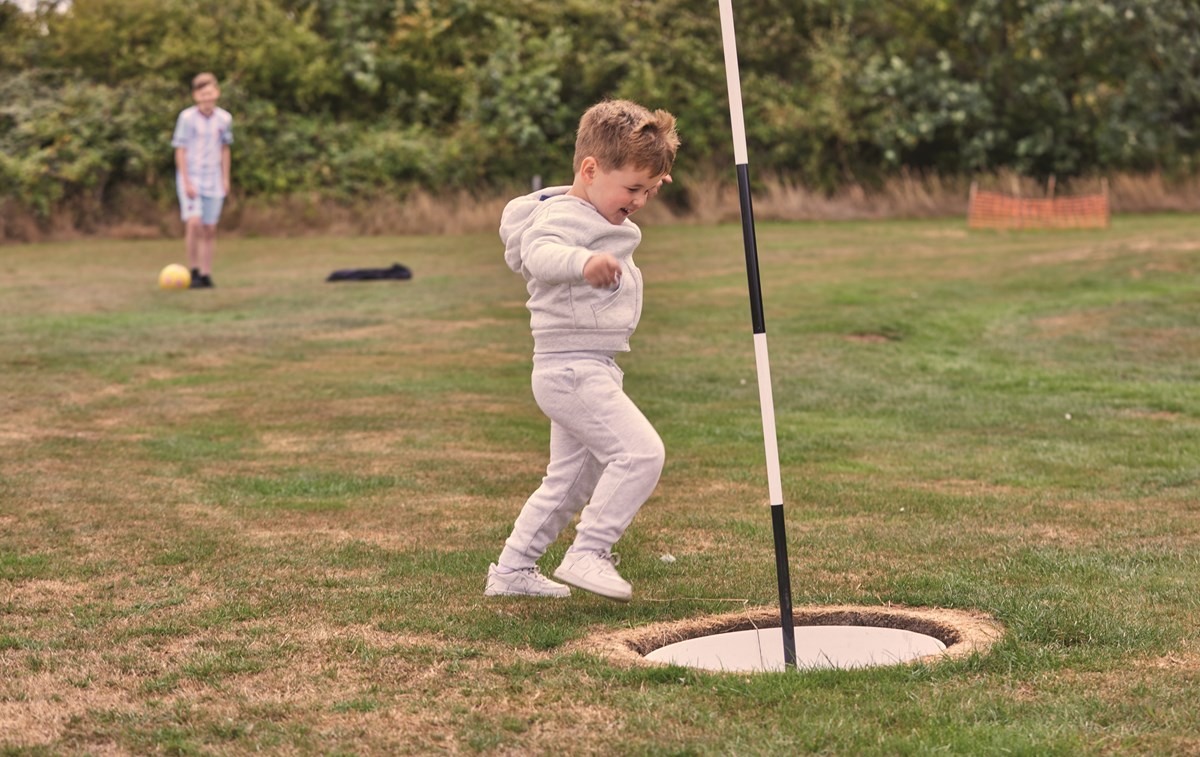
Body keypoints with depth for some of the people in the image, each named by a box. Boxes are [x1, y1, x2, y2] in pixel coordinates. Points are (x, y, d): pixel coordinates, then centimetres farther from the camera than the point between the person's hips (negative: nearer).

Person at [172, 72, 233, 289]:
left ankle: (206, 275, 12)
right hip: (190, 178, -4)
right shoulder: (187, 117, -9)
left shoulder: (224, 118, 3)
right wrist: (186, 182, -12)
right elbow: (180, 151, -7)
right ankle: (194, 271, -7)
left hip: (213, 180, 4)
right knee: (194, 222, -18)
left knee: (210, 229, 4)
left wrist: (225, 179, 12)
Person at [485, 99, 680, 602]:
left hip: (589, 370, 11)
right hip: (571, 366, -11)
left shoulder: (603, 218, 17)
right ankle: (588, 554, -13)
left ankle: (512, 570, 27)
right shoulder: (563, 215, -16)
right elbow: (539, 253, -41)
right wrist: (584, 261, -57)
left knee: (569, 480, 18)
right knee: (640, 451, -20)